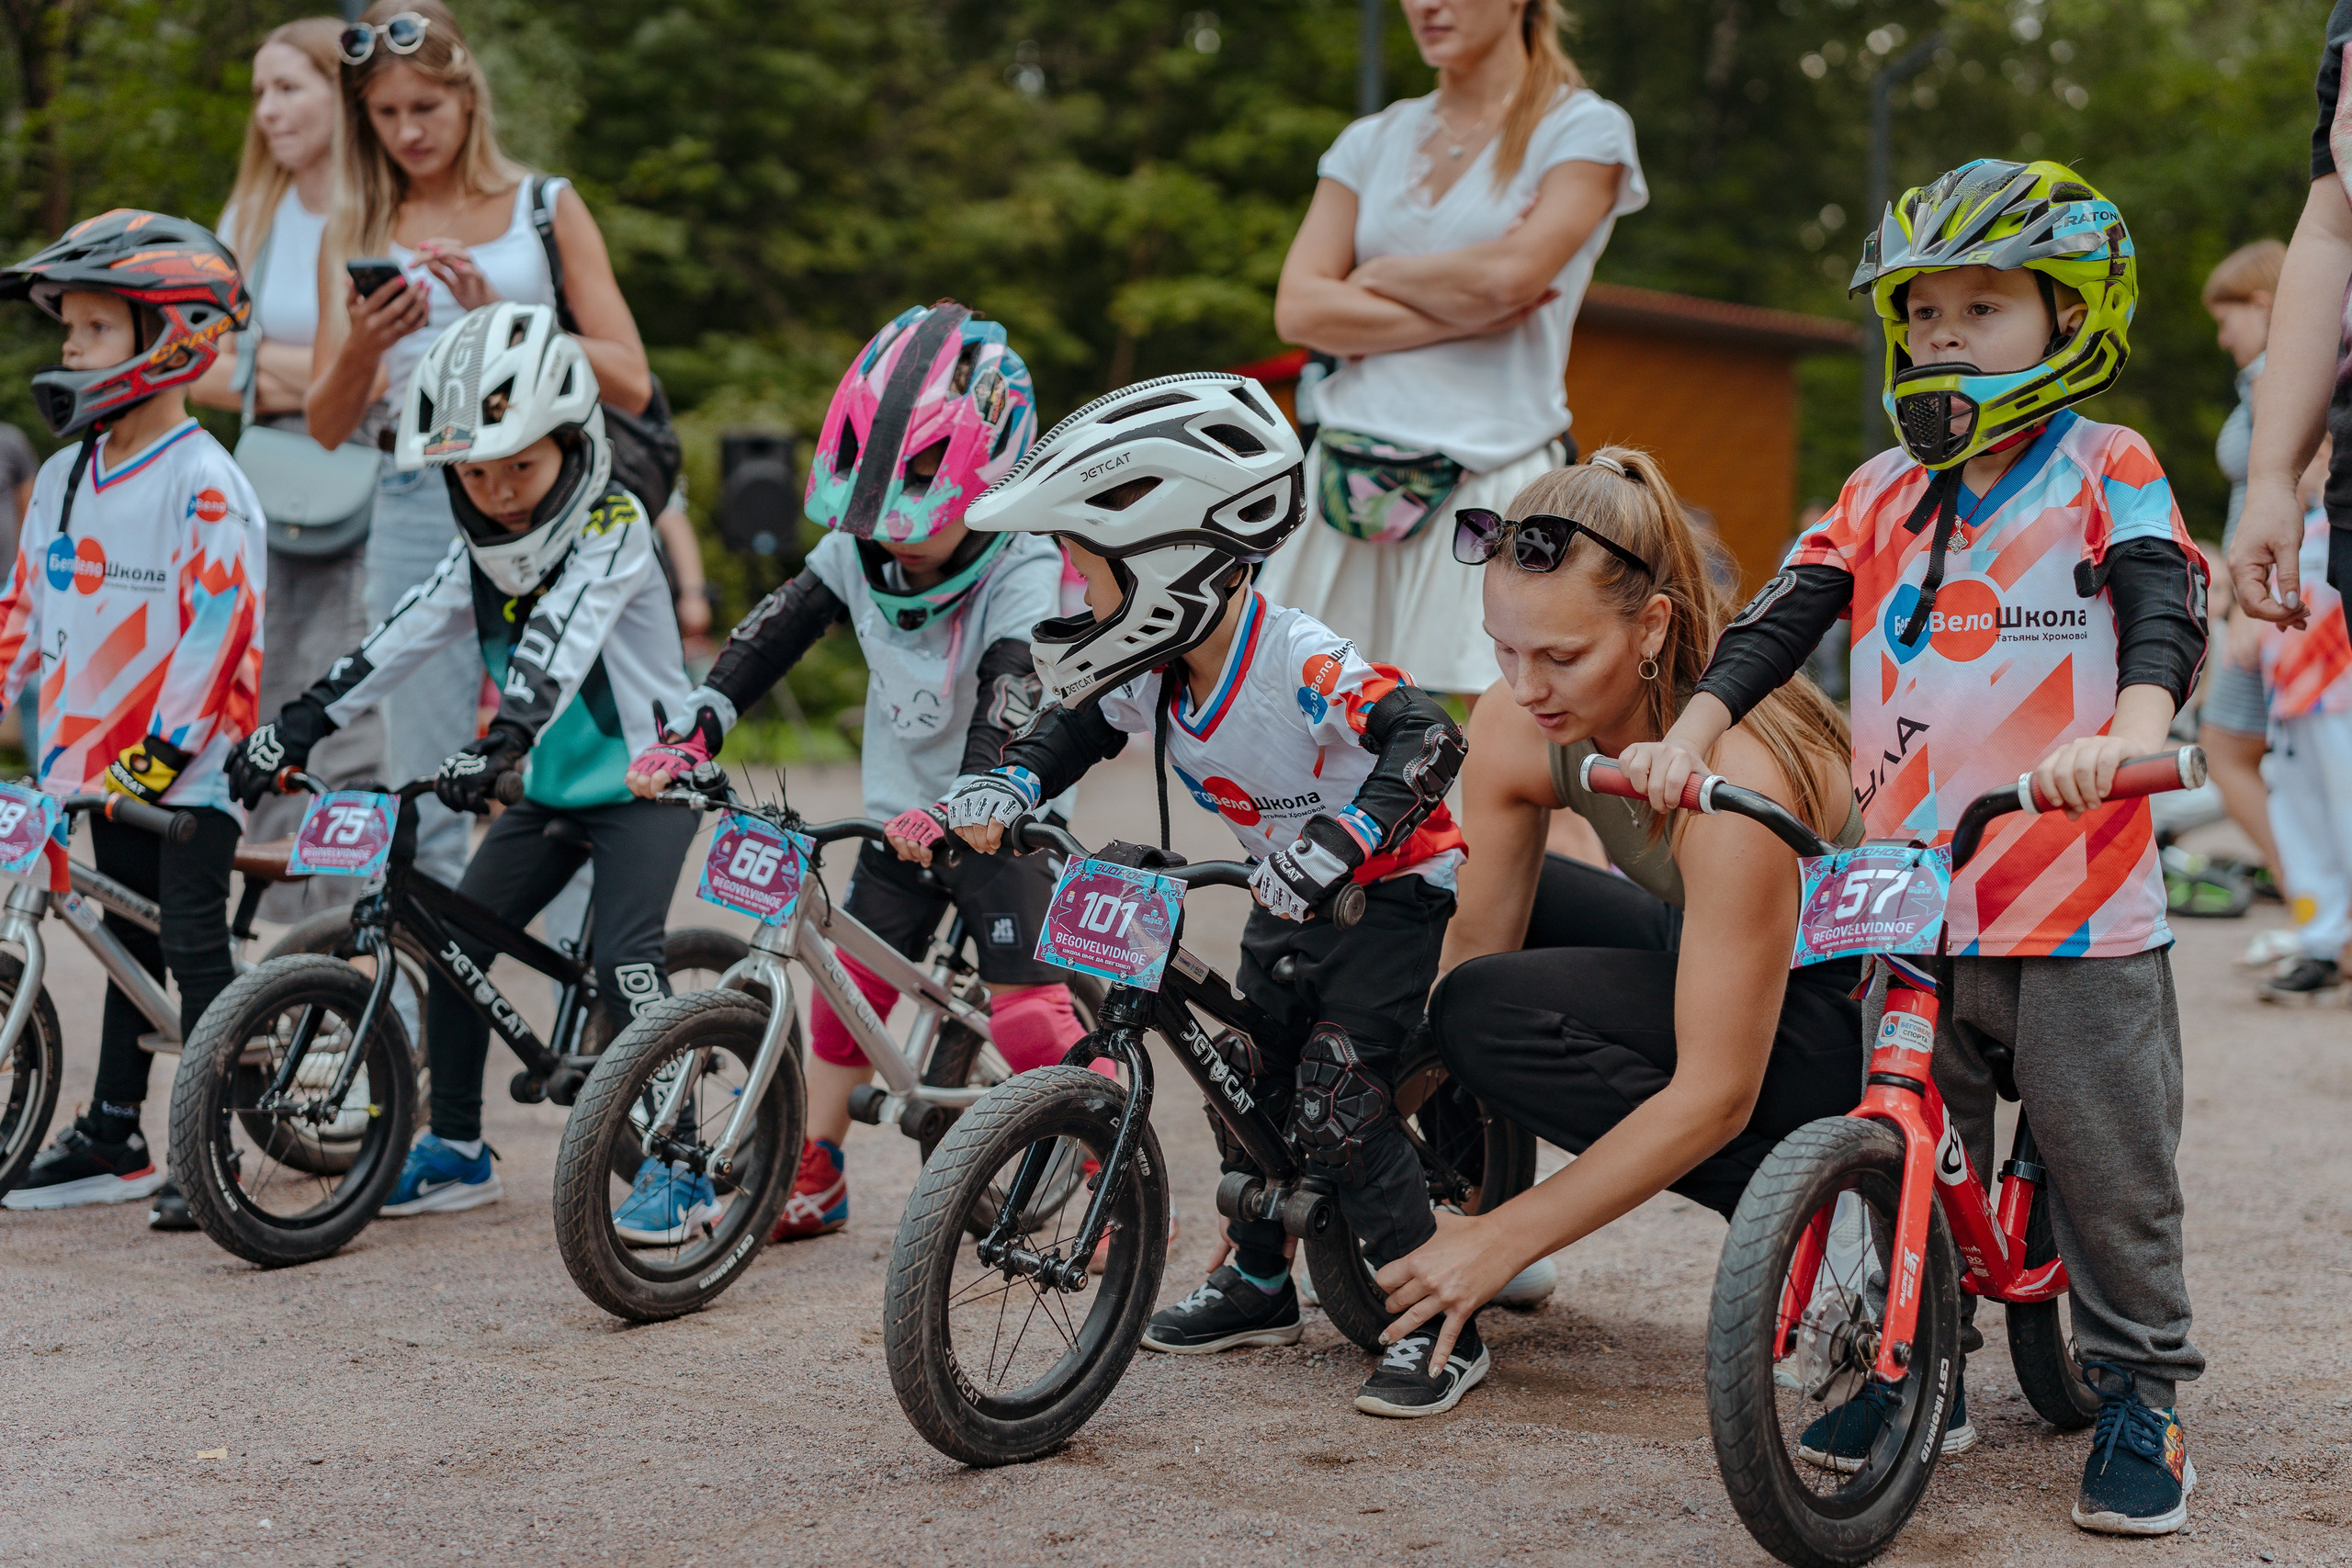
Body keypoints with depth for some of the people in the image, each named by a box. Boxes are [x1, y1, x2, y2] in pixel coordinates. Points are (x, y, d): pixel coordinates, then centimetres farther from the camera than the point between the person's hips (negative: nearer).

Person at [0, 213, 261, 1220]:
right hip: (101, 760, 8)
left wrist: (162, 752, -23)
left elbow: (221, 631, -19)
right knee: (129, 944, 15)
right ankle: (113, 1141, 22)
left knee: (193, 943, -6)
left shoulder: (203, 485, -14)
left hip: (188, 767, -7)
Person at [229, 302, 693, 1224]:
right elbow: (402, 639, 1)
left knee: (621, 957, -21)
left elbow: (558, 644, -34)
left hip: (646, 778, -7)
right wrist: (293, 729, -5)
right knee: (456, 944, 1)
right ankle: (456, 1151, 16)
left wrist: (496, 746, -47)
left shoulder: (611, 527, -19)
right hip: (553, 787, 7)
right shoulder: (480, 553, 2)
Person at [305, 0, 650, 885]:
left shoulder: (545, 209, 8)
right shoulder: (356, 231, 13)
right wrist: (361, 351, -11)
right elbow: (326, 426, 10)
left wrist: (501, 317, -12)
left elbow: (630, 382, 0)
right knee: (423, 795, 2)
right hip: (415, 511, 2)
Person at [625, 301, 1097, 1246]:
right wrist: (692, 737, -21)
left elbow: (1010, 706, -37)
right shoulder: (858, 550, -5)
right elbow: (771, 635, -7)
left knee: (1029, 1017, -14)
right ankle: (816, 1177, 25)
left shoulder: (1024, 574, -23)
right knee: (848, 989, 9)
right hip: (897, 821, 6)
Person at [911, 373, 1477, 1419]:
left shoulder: (1298, 664, -32)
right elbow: (1074, 730, 7)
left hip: (1391, 887, -8)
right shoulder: (1159, 671, -8)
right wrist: (996, 794, -12)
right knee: (1256, 1076, 11)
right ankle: (1257, 1283, 32)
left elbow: (1427, 739, -41)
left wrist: (1336, 845, -51)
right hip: (1290, 896, 8)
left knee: (1337, 1094, -17)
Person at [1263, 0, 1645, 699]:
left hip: (1493, 478, -4)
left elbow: (1511, 272, -12)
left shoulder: (1587, 130, 4)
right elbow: (1298, 309, 3)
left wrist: (1376, 277, 3)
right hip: (1349, 481, 4)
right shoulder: (1372, 143, 16)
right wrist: (1462, 316, -6)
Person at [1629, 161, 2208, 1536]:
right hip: (1910, 905, 4)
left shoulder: (2109, 475, 0)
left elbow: (2166, 614, -15)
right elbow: (1784, 619, 4)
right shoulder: (1882, 496, 11)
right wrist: (1690, 733, -11)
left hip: (2080, 905, -4)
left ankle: (2141, 1393, 17)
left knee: (2108, 1165, 3)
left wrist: (2128, 735, -34)